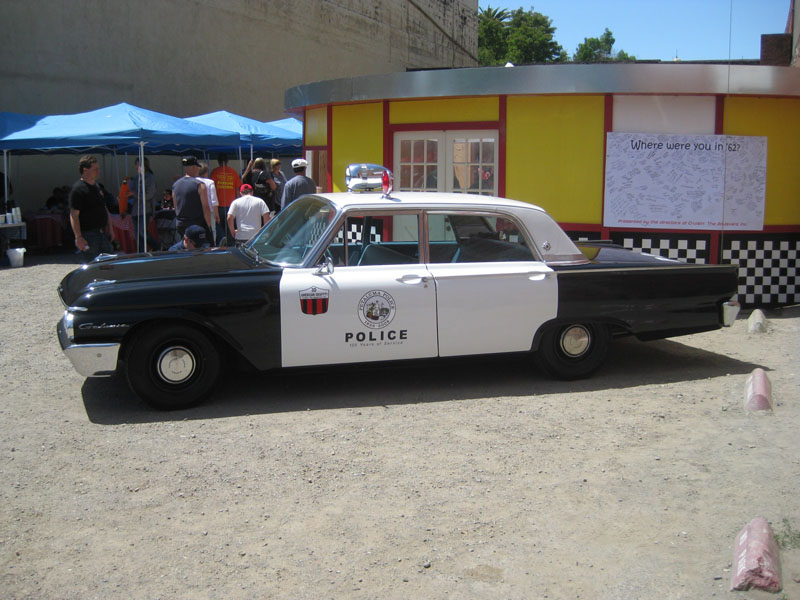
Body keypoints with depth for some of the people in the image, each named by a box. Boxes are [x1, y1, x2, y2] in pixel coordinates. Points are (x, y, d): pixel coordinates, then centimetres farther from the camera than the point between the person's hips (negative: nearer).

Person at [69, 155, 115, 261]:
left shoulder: (97, 186, 15)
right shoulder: (78, 189, -13)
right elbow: (74, 215, -17)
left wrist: (110, 229, 19)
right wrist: (78, 237, -22)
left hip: (102, 233, 8)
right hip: (88, 235, -8)